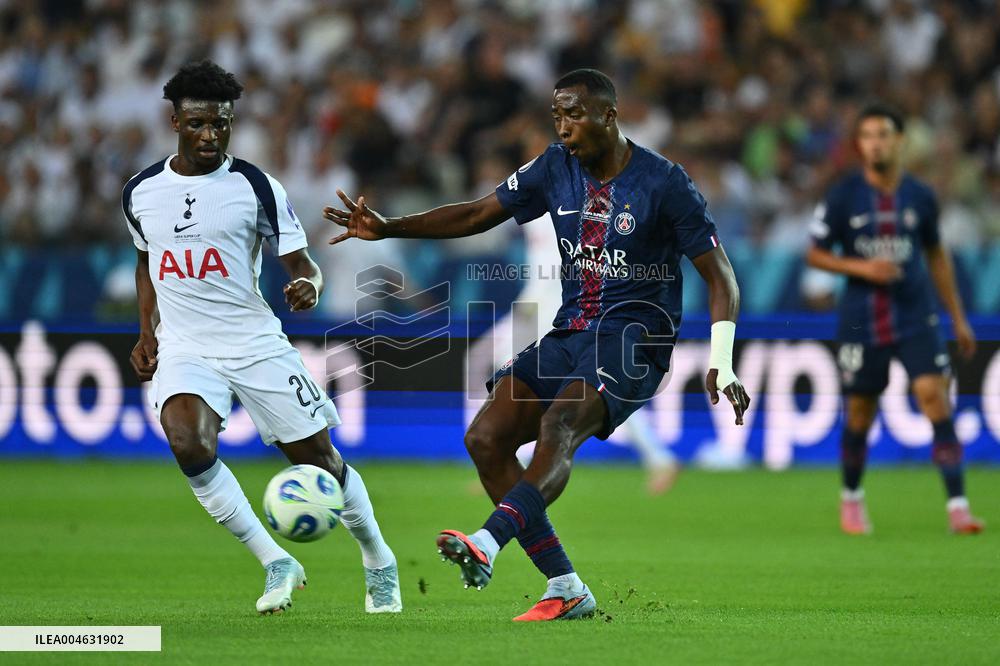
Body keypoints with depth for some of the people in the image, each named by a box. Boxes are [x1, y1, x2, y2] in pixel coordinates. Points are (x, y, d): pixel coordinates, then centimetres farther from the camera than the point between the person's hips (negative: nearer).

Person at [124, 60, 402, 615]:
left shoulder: (255, 187, -5)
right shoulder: (141, 193, 5)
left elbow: (301, 262, -4)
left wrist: (307, 286, -27)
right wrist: (147, 332, 14)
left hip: (255, 342, -1)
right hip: (183, 348, 1)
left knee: (318, 458, 1)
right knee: (189, 445, -28)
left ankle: (379, 563, 27)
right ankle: (275, 564, -17)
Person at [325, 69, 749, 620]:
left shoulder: (663, 183, -9)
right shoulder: (556, 168, 6)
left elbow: (719, 275, -8)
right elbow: (478, 214, 11)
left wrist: (721, 362, -19)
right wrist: (389, 228, -1)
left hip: (635, 339, -7)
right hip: (570, 333, 7)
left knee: (558, 425, -34)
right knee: (486, 439, -11)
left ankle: (486, 545, -53)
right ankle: (565, 591, -9)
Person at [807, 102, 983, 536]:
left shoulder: (920, 198, 2)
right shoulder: (843, 198, -4)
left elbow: (936, 255, 15)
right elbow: (815, 255, 2)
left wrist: (958, 318, 16)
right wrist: (861, 267, -16)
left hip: (916, 319, 1)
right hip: (861, 322, -1)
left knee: (935, 397, -15)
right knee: (860, 415, 6)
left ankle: (958, 505, -17)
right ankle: (851, 497, 32)